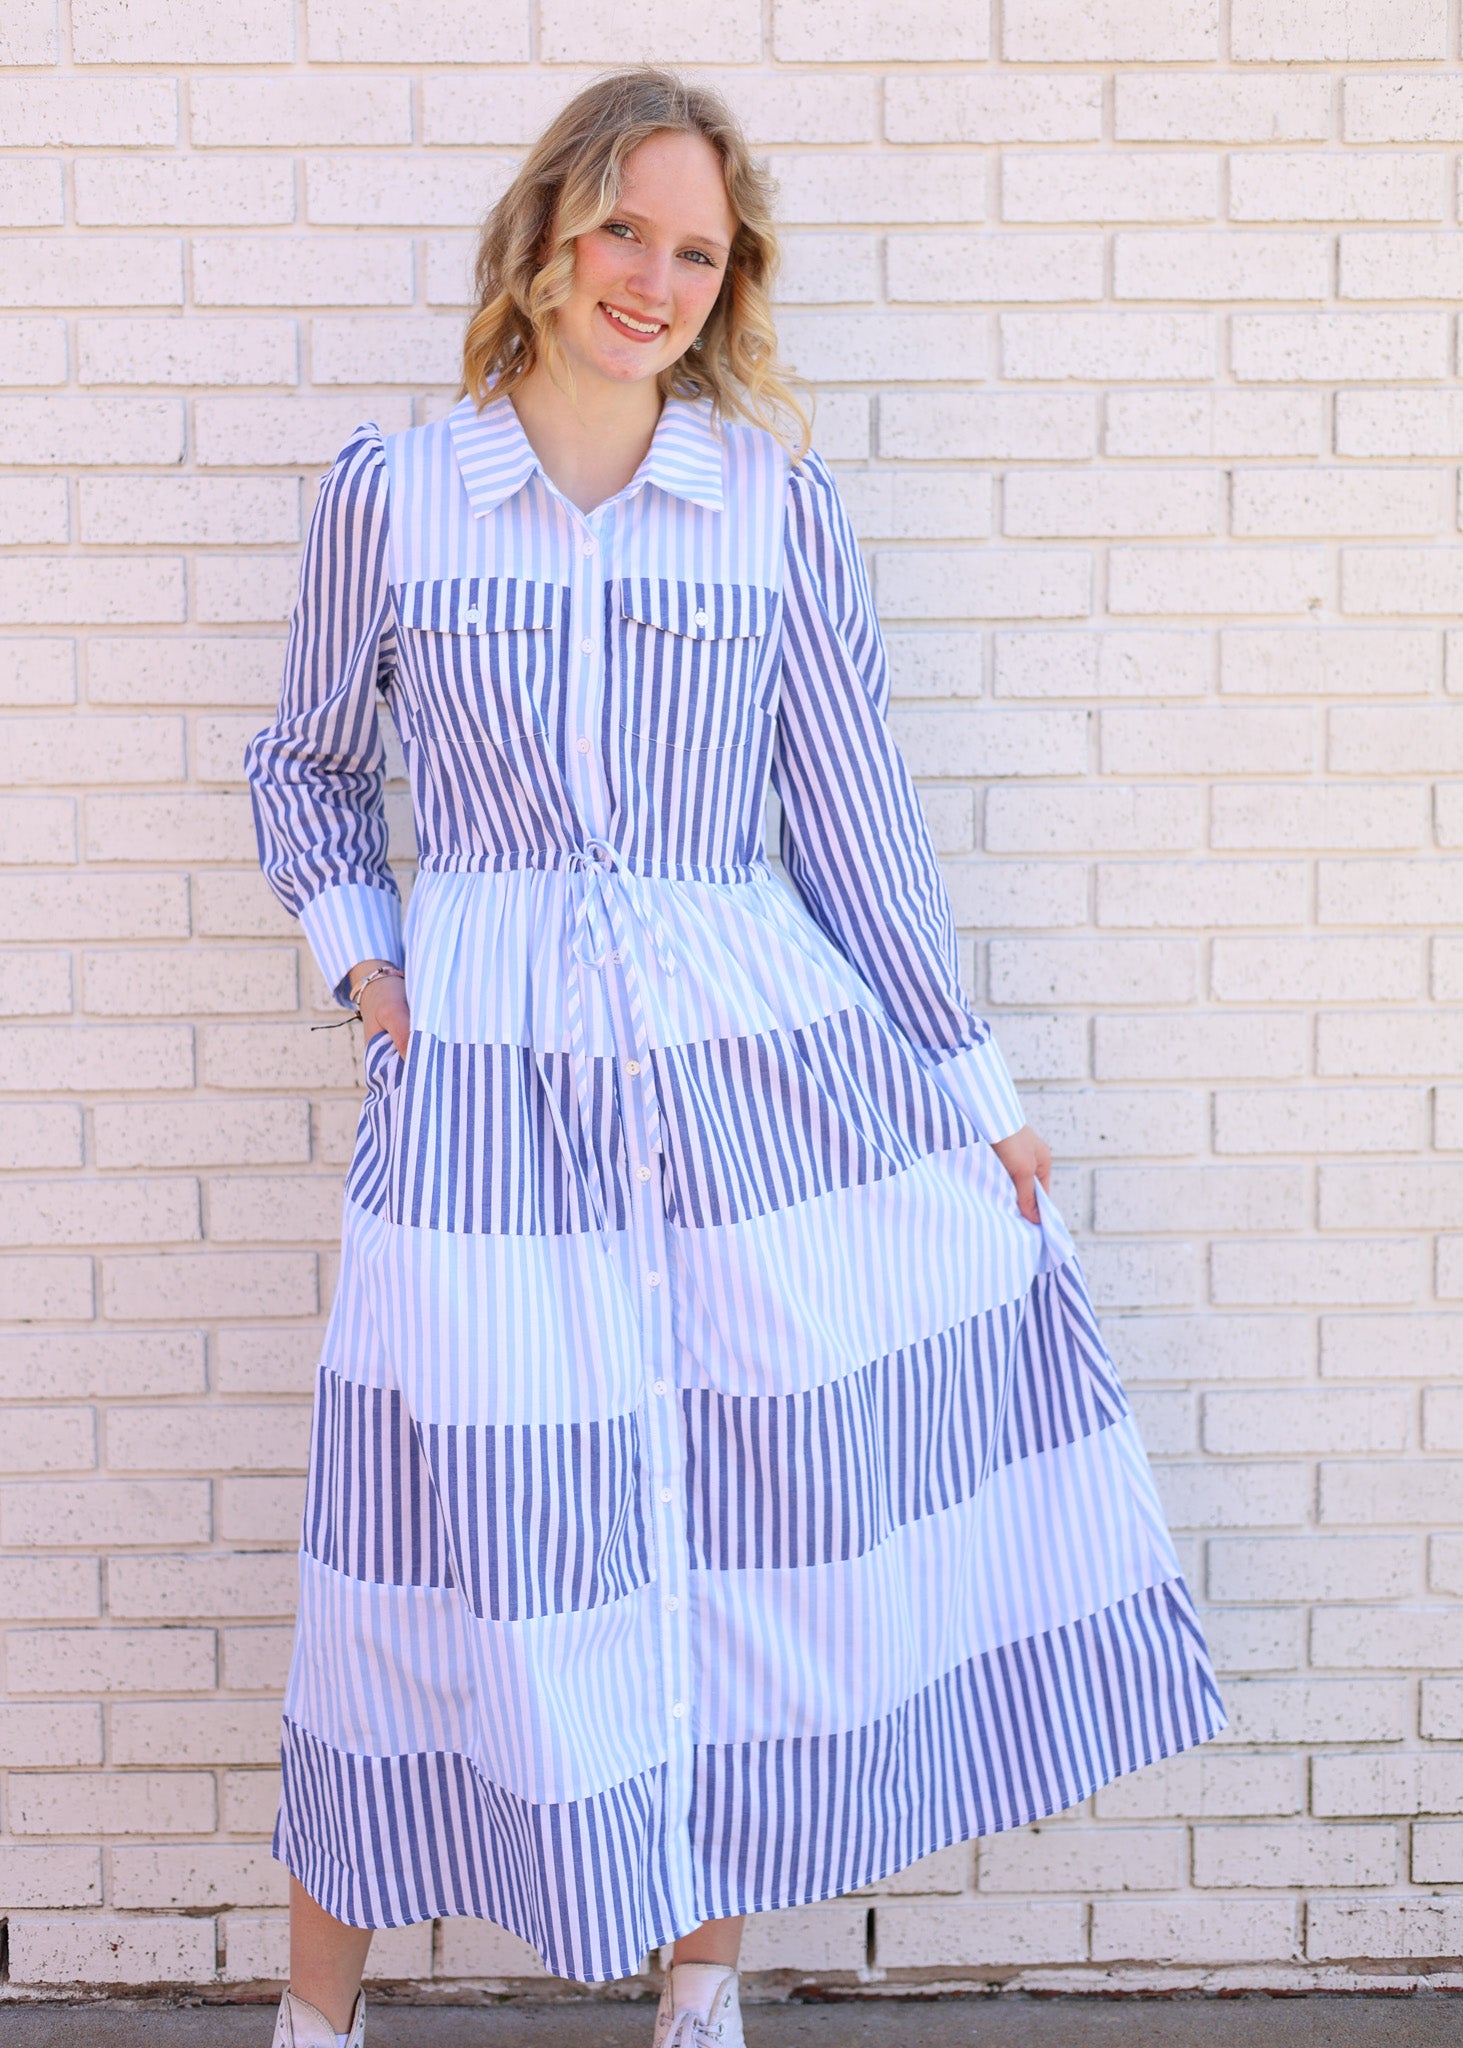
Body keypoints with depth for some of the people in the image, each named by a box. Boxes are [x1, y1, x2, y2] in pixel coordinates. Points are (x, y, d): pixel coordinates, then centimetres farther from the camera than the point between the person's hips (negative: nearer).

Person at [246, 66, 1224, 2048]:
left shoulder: (780, 500, 4)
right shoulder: (389, 492, 3)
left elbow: (858, 808, 7)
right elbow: (305, 768, 17)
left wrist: (972, 1088, 8)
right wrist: (362, 953, 1)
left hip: (759, 1058, 1)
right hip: (485, 1078, -1)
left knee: (760, 1530, 7)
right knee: (468, 1533, 2)